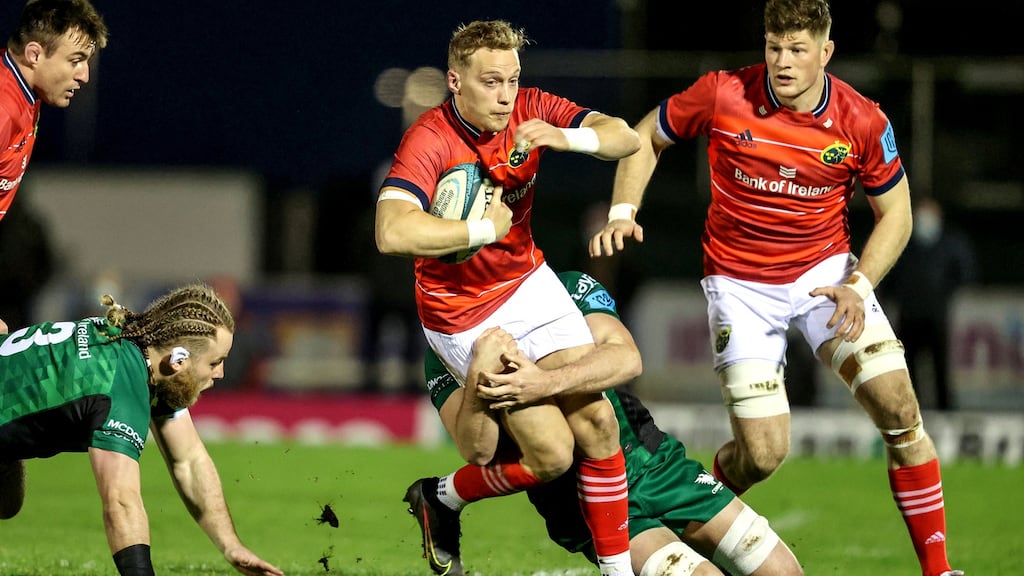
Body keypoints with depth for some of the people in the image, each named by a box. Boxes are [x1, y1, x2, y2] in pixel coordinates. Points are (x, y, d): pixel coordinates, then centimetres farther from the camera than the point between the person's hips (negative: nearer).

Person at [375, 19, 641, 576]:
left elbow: (623, 137, -12)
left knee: (596, 419, -5)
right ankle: (438, 498, 18)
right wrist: (484, 230, -31)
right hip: (464, 315, -6)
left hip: (528, 281, 6)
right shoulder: (428, 141, -26)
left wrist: (566, 137, -32)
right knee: (552, 453, -8)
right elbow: (392, 232, -41)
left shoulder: (530, 110, -9)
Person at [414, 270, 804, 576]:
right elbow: (478, 450, -20)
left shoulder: (571, 288, -1)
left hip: (655, 463, 3)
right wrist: (478, 377, -38)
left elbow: (627, 357, -20)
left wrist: (549, 383, -37)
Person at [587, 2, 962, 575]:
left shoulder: (863, 121, -13)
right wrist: (623, 213, -10)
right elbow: (646, 137, 3)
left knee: (899, 408, -15)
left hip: (824, 269, 1)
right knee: (763, 452, -11)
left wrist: (858, 285, -15)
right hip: (740, 284, -1)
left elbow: (896, 212, 0)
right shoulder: (723, 96, -15)